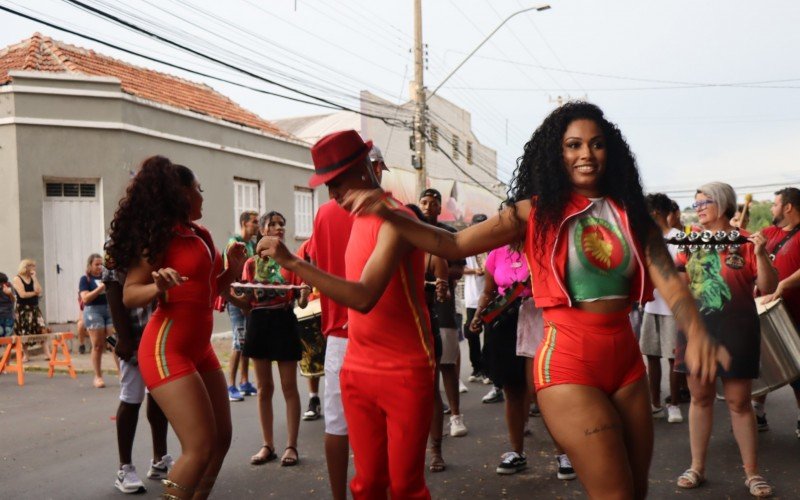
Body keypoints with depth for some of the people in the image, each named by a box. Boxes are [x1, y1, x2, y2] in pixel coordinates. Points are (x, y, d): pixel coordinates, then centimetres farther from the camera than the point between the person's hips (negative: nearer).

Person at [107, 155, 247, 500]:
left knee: (221, 438, 11)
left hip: (200, 349, 9)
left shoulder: (201, 236, 12)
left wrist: (233, 268, 5)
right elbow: (129, 295, -13)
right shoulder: (160, 234, -11)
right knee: (201, 446, -13)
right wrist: (158, 288, -32)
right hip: (167, 351, -9)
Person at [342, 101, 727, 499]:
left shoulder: (630, 214, 7)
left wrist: (696, 334, -25)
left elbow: (669, 280, -6)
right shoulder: (536, 211, -4)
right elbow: (454, 245, -8)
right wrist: (388, 214, -19)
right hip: (568, 361, -5)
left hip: (626, 358, 5)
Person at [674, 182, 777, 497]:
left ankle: (752, 473, 18)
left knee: (739, 401, 3)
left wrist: (761, 254, -22)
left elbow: (767, 288, -8)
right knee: (700, 397, 10)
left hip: (736, 330, -3)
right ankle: (697, 467, 20)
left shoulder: (744, 242, -5)